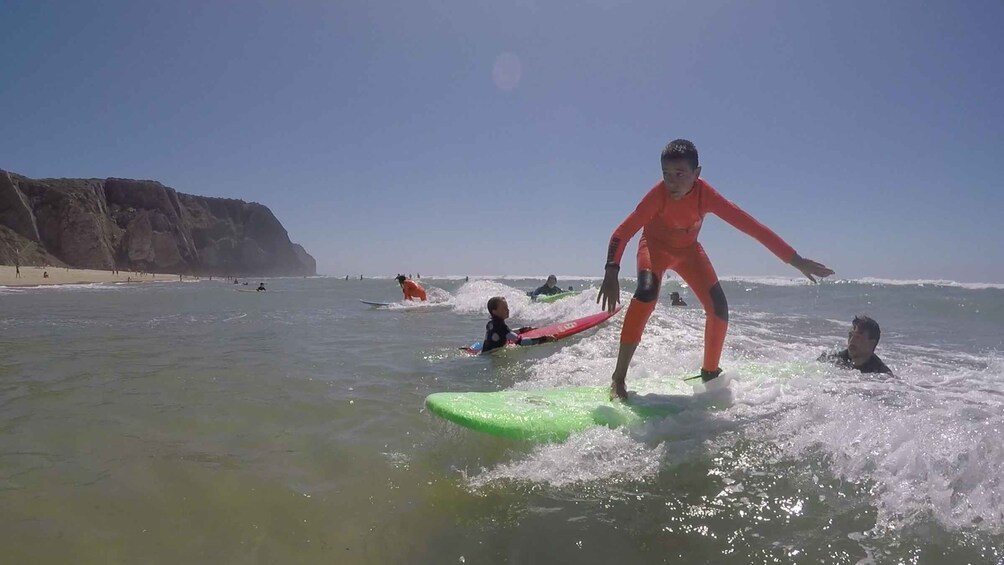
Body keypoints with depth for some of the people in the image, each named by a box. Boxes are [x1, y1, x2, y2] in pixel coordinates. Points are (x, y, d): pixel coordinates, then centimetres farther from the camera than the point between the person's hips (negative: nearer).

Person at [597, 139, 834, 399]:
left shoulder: (705, 195, -29)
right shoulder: (658, 194, -34)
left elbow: (751, 226, -29)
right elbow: (622, 233, -36)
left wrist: (796, 260, -30)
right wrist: (611, 274, -50)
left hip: (688, 248, 3)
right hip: (655, 245, -3)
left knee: (718, 307, -9)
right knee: (647, 292, -32)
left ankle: (710, 373, 18)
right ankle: (618, 377, -28)